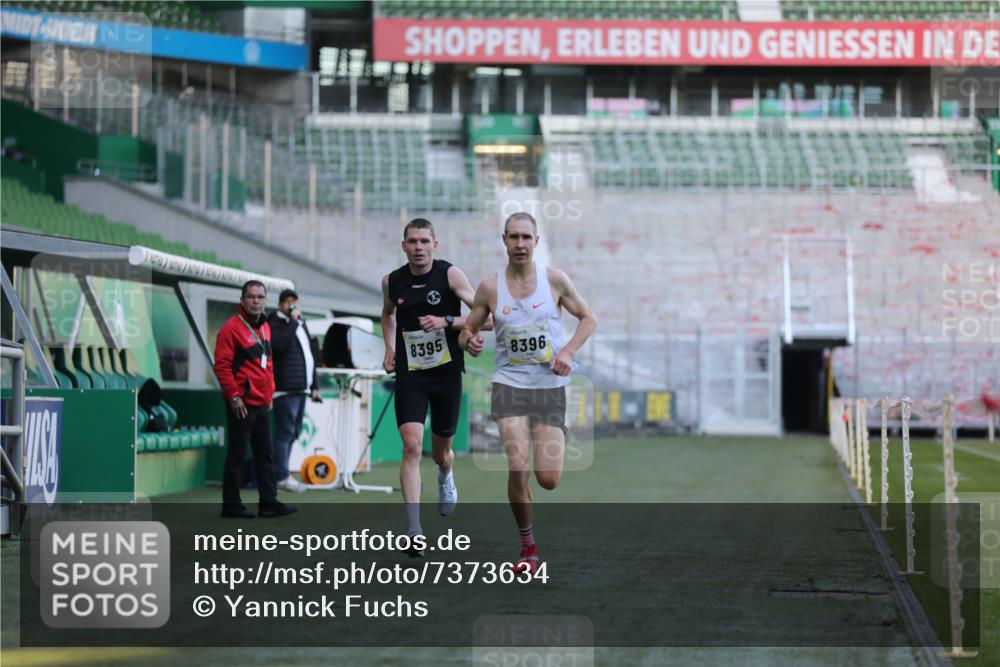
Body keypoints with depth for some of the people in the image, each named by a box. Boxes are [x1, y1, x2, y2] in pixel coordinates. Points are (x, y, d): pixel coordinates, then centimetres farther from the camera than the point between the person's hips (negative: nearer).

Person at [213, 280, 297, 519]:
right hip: (242, 404, -8)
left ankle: (268, 502, 14)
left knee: (265, 455, 10)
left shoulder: (265, 327, 13)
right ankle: (231, 505, 4)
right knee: (236, 456, -2)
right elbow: (222, 365, -16)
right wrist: (233, 395, -18)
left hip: (261, 404, 8)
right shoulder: (232, 328, -12)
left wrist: (270, 392, 17)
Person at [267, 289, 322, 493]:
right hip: (286, 389, -9)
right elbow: (280, 344, -24)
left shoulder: (301, 325, 22)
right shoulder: (275, 323, -4)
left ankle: (281, 473, 15)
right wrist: (293, 321, -16)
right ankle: (282, 477, -9)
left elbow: (310, 355, 27)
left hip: (301, 388, 9)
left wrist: (314, 385, 24)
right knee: (285, 432, -9)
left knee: (293, 433, 10)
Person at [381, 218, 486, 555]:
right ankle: (414, 531, -21)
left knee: (441, 452, 13)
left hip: (446, 373, -1)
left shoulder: (450, 274, -8)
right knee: (412, 446, -18)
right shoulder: (392, 281, 2)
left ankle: (445, 477, 53)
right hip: (409, 375, 1)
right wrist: (390, 348, 11)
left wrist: (446, 321, -22)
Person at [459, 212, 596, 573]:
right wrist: (468, 341, -14)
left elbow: (588, 318, 8)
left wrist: (568, 351, -8)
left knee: (548, 479, -7)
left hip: (550, 385, 0)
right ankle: (528, 547, 1)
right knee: (519, 468, -18)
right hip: (509, 383, 0)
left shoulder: (554, 279, -1)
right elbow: (467, 330, 11)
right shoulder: (490, 287, 0)